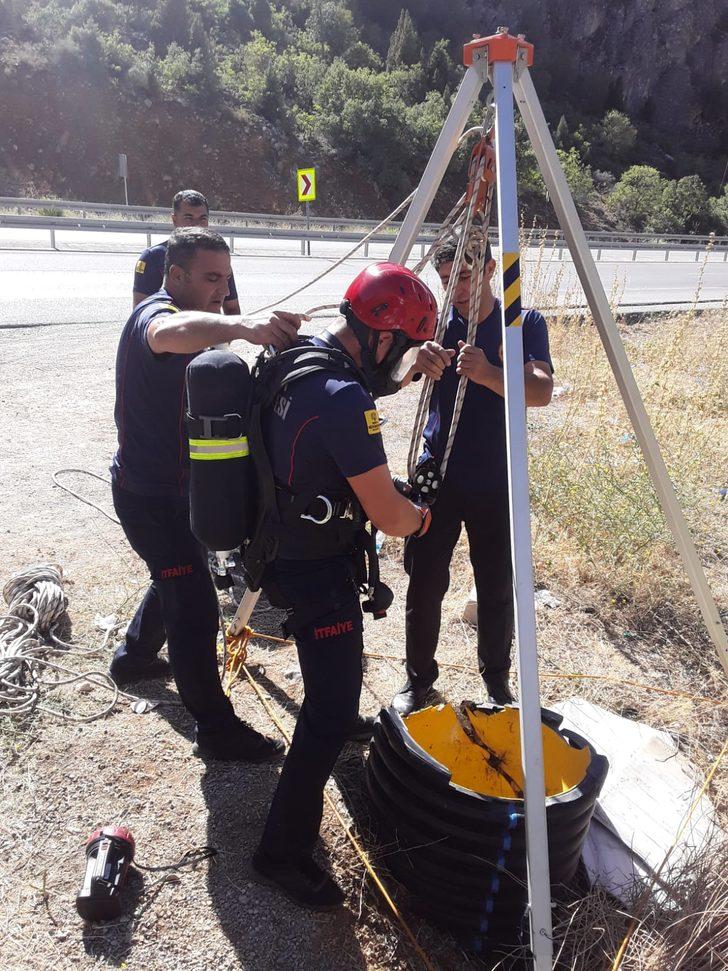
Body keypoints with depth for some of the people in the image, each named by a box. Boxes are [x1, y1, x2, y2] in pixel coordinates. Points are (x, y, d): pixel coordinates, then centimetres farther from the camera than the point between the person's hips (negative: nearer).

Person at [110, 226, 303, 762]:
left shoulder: (192, 318, 11)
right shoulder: (155, 312, -20)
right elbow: (170, 334, -48)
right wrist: (246, 327, -60)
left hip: (175, 486, 10)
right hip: (148, 492, -10)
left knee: (177, 574, 27)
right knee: (196, 601, -8)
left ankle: (134, 657, 50)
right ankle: (216, 729, 5)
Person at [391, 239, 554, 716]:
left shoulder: (525, 323, -2)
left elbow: (542, 391, -18)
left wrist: (487, 373, -35)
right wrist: (416, 359, -38)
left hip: (496, 483, 0)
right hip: (437, 476, 1)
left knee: (498, 588, 9)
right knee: (425, 584, 5)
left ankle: (497, 677, 32)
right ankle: (419, 677, 26)